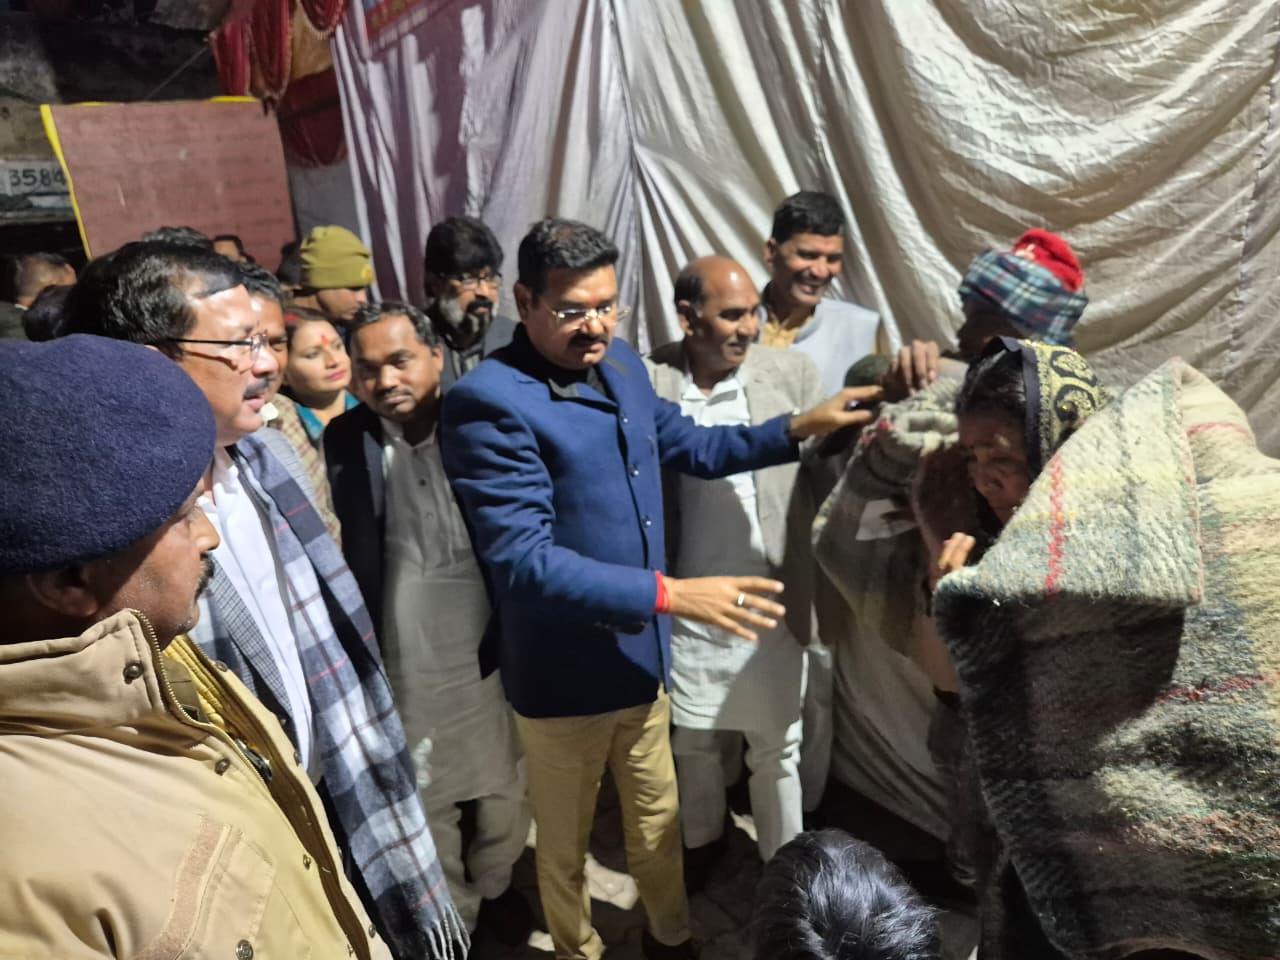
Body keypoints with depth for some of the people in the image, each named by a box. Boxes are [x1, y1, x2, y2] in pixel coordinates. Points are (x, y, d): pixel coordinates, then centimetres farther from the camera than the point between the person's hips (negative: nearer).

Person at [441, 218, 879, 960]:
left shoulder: (622, 366, 1)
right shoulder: (489, 402, -24)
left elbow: (689, 446, 16)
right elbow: (523, 563, -28)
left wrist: (798, 429, 6)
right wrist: (669, 594, -31)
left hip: (642, 657, 7)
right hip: (562, 675, -6)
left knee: (659, 819, 26)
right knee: (566, 843, 20)